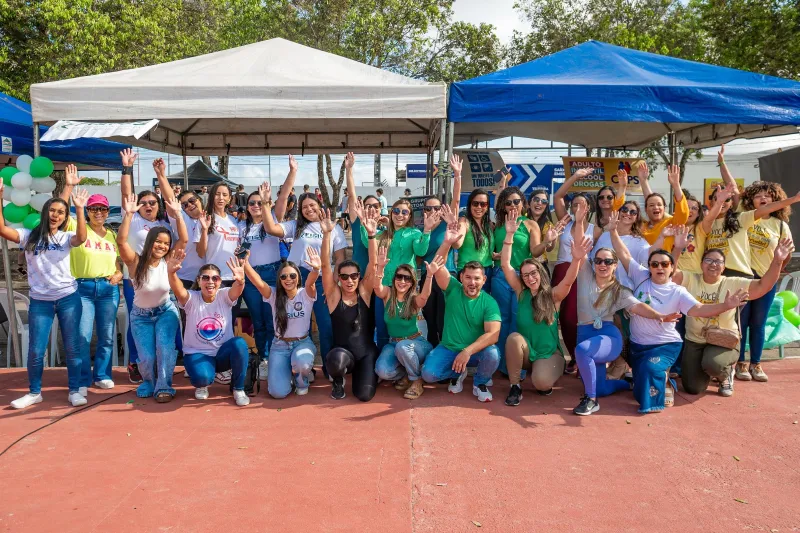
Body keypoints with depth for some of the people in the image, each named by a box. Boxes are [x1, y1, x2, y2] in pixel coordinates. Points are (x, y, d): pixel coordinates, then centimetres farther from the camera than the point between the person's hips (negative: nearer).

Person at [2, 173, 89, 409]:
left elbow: (82, 238, -20)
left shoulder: (66, 237, 4)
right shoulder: (30, 236, 5)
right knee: (36, 350, 5)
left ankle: (74, 391, 15)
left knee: (72, 347, 4)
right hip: (40, 301, 0)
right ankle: (34, 392, 23)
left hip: (69, 298, 0)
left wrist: (79, 209, -30)